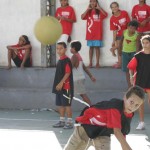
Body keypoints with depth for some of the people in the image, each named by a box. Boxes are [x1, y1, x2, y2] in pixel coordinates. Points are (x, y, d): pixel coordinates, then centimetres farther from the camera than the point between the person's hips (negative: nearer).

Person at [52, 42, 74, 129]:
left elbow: (68, 73, -19)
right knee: (60, 104, 14)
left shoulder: (67, 60, -13)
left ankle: (70, 122, -1)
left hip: (66, 87, -9)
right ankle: (62, 121, 23)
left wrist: (61, 83, -22)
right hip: (59, 87, 9)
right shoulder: (60, 61, 15)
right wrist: (57, 84, 17)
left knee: (67, 104, -6)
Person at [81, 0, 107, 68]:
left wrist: (99, 8, -17)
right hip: (90, 33, 2)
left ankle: (97, 63, 3)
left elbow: (105, 14, -18)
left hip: (98, 33, -2)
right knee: (91, 47, 6)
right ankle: (90, 63, 9)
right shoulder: (88, 12, 8)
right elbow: (82, 17, -9)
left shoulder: (99, 11, 2)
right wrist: (87, 9, -12)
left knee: (97, 47, 0)